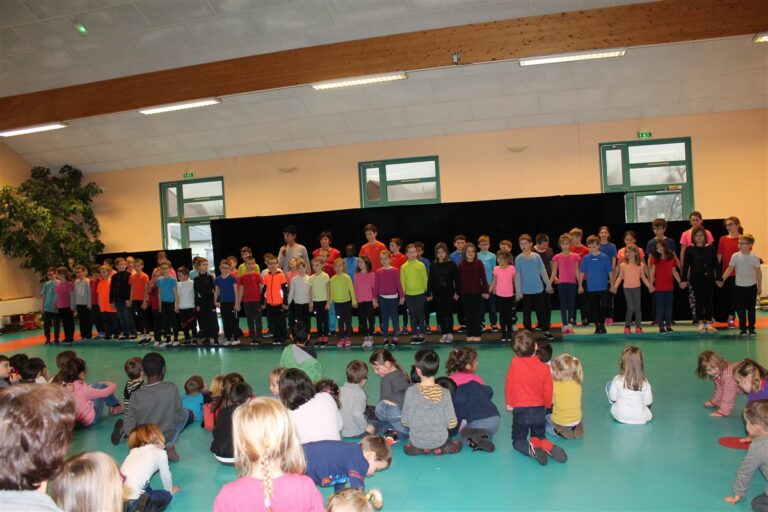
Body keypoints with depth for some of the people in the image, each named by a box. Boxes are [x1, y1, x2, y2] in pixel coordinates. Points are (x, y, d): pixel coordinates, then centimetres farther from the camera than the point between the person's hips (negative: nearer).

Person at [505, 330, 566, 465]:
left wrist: (509, 403, 12)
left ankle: (532, 449, -16)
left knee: (518, 441, 18)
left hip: (520, 411, -2)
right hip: (539, 410, 2)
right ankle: (547, 446, -9)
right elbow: (548, 393, -1)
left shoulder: (515, 362, -12)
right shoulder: (544, 368, -9)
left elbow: (509, 384, -4)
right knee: (539, 436, 27)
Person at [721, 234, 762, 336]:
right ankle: (743, 328, 13)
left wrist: (760, 286, 3)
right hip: (739, 286, 0)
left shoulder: (754, 257, -4)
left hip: (752, 286, 0)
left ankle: (751, 328, 16)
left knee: (751, 308, 6)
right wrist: (722, 280, -10)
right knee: (741, 309, 4)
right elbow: (729, 269, -2)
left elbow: (758, 272, 2)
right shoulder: (735, 256, -5)